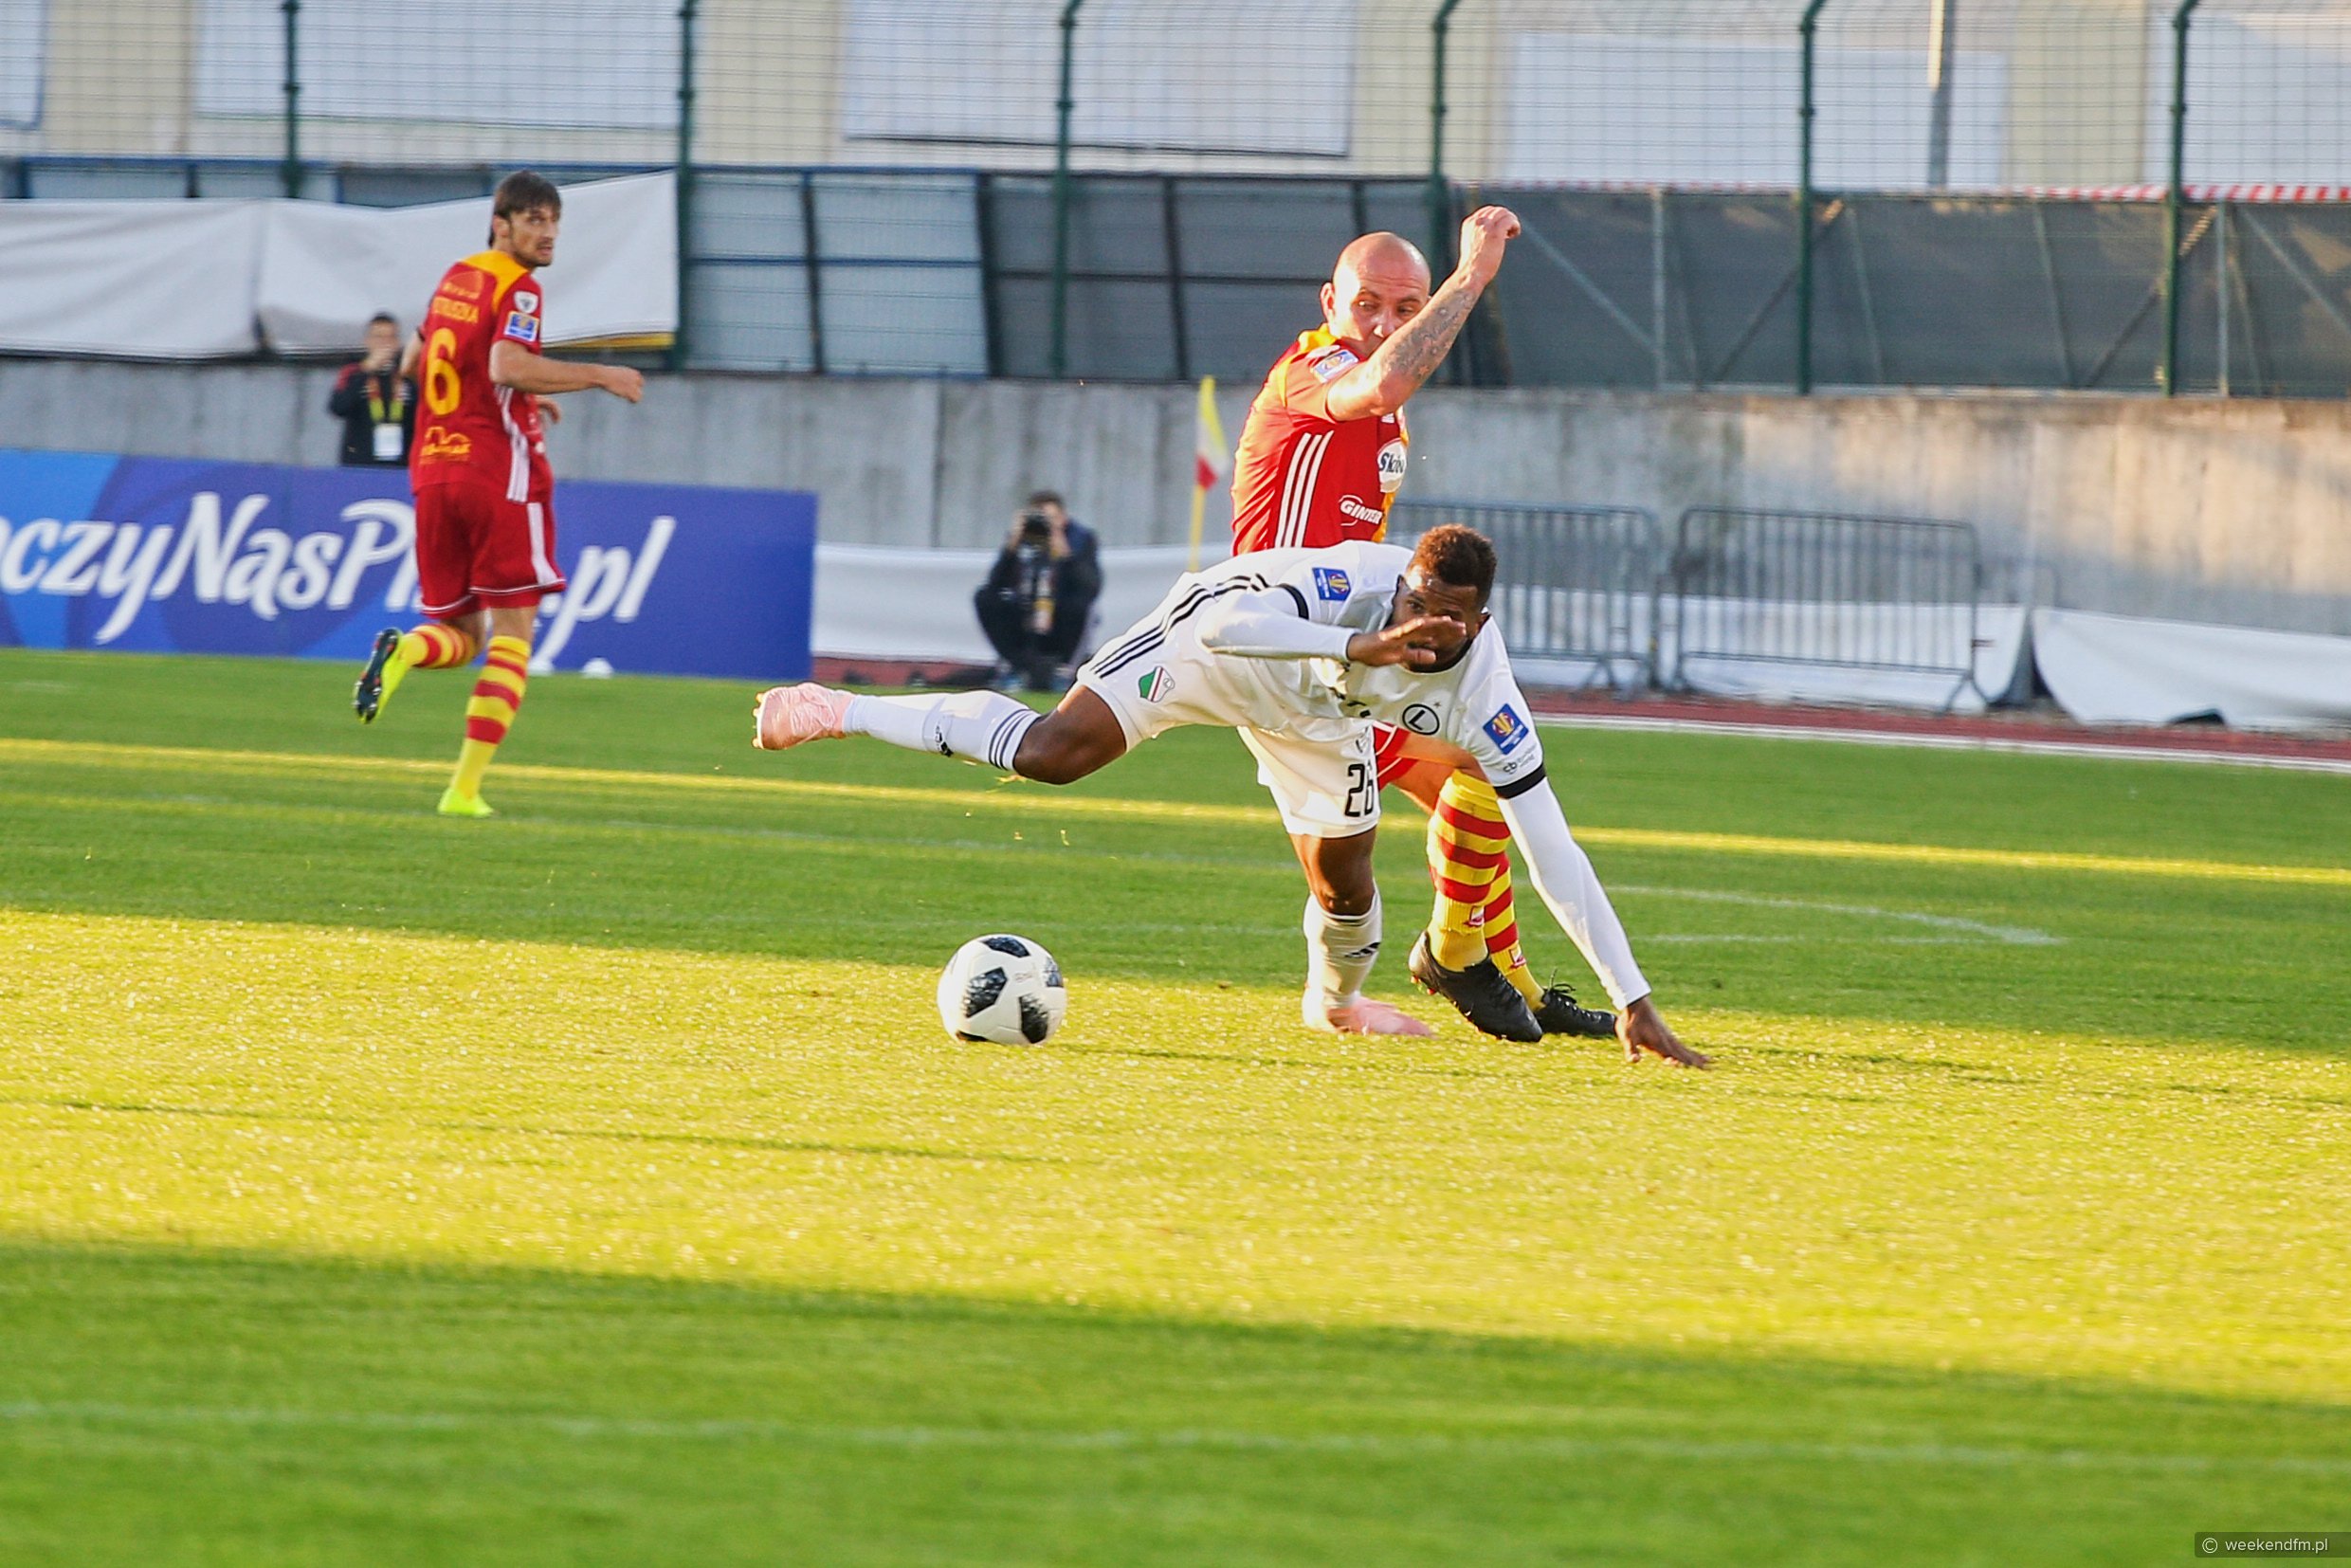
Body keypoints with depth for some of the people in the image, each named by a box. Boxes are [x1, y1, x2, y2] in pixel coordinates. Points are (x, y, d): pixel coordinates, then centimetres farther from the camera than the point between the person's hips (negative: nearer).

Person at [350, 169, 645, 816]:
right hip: (499, 471, -7)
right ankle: (466, 787, -11)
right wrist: (600, 376, -17)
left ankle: (402, 650, -21)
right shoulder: (517, 289, -9)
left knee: (459, 634, 16)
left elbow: (418, 356, 30)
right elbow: (509, 365, -25)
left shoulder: (454, 279, 15)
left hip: (433, 470, 7)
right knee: (511, 634, 0)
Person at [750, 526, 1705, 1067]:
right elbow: (1224, 622, -56)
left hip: (1314, 712, 5)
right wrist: (1367, 646, -66)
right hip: (1213, 641, -5)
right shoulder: (1356, 583, -41)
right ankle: (839, 713, -12)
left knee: (1343, 877, 9)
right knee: (1052, 752, -25)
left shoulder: (1482, 691, -32)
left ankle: (1335, 999, 48)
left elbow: (1554, 854, -30)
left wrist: (1633, 1002, -33)